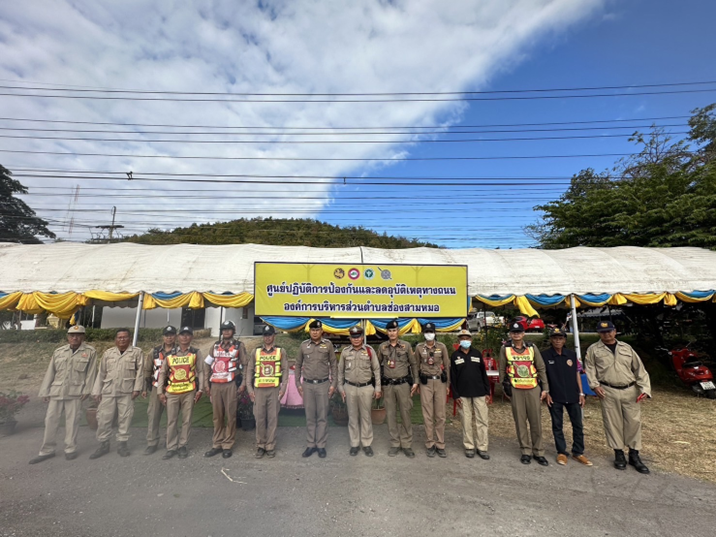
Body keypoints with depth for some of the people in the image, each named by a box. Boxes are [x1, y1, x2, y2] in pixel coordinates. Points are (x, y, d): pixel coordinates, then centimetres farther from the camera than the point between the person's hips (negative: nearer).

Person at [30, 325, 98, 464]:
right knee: (50, 420, 8)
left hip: (75, 392, -4)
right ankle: (47, 450, 23)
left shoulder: (90, 352, -3)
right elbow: (50, 372, 11)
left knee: (72, 421, 3)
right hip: (56, 391, 4)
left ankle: (70, 449, 18)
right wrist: (45, 392, 7)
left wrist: (87, 390, -9)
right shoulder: (58, 352, 9)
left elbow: (91, 373, -5)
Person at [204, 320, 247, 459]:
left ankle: (228, 445, 12)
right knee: (217, 416, 11)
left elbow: (245, 365, 0)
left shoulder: (239, 345, 2)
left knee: (230, 416, 1)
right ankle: (217, 444, 23)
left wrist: (243, 384, -6)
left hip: (231, 385, -4)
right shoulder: (215, 346, 13)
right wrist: (207, 384, 9)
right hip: (215, 385, 4)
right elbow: (208, 365, 15)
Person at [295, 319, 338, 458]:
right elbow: (298, 365, 9)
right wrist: (298, 383, 5)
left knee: (322, 416, 6)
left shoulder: (328, 344, -2)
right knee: (310, 417, 10)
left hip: (323, 384, -1)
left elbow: (333, 365, 2)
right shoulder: (304, 345, 2)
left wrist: (333, 383, -2)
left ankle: (321, 445, 18)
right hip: (307, 385, 1)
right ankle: (310, 445, 22)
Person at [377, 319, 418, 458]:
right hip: (388, 385, 1)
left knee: (405, 414, 4)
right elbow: (378, 365, 9)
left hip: (403, 384, -1)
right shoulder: (382, 347, 2)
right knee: (391, 415, 8)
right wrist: (378, 384, 7)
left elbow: (414, 364, 4)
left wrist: (415, 382, 0)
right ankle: (395, 444, 21)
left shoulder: (406, 345, -1)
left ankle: (407, 444, 18)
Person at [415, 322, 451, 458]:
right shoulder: (419, 347, 1)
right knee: (428, 415, 4)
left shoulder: (442, 347, 1)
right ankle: (430, 444, 17)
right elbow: (417, 366, 7)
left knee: (440, 415, 5)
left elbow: (447, 365, 7)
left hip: (440, 382, 0)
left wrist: (447, 384, 6)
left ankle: (440, 445, 17)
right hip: (425, 383, 0)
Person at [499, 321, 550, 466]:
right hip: (515, 390, -1)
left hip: (533, 388, 1)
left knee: (536, 421, 6)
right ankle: (526, 451, 19)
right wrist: (504, 387, 3)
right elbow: (502, 369, 4)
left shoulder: (532, 348, 2)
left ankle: (538, 452, 20)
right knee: (520, 421, 5)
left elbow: (541, 368, 6)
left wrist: (545, 388, 4)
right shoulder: (505, 349, -2)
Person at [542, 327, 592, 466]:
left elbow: (577, 374, 7)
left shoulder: (572, 354, 2)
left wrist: (581, 393, 4)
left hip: (573, 395, 3)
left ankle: (578, 452, 26)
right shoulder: (545, 355, -7)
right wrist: (547, 393, -7)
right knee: (557, 426, 8)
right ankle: (561, 452, 22)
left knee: (578, 425, 10)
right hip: (555, 397, -2)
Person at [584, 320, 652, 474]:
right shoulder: (594, 349, 2)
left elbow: (639, 369, 7)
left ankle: (634, 455, 20)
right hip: (608, 392, -2)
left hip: (630, 391, 2)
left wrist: (645, 388, -4)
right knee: (613, 423, 4)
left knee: (634, 422, 5)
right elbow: (590, 368, 3)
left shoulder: (626, 348, 9)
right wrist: (595, 385, -8)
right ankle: (619, 454, 19)